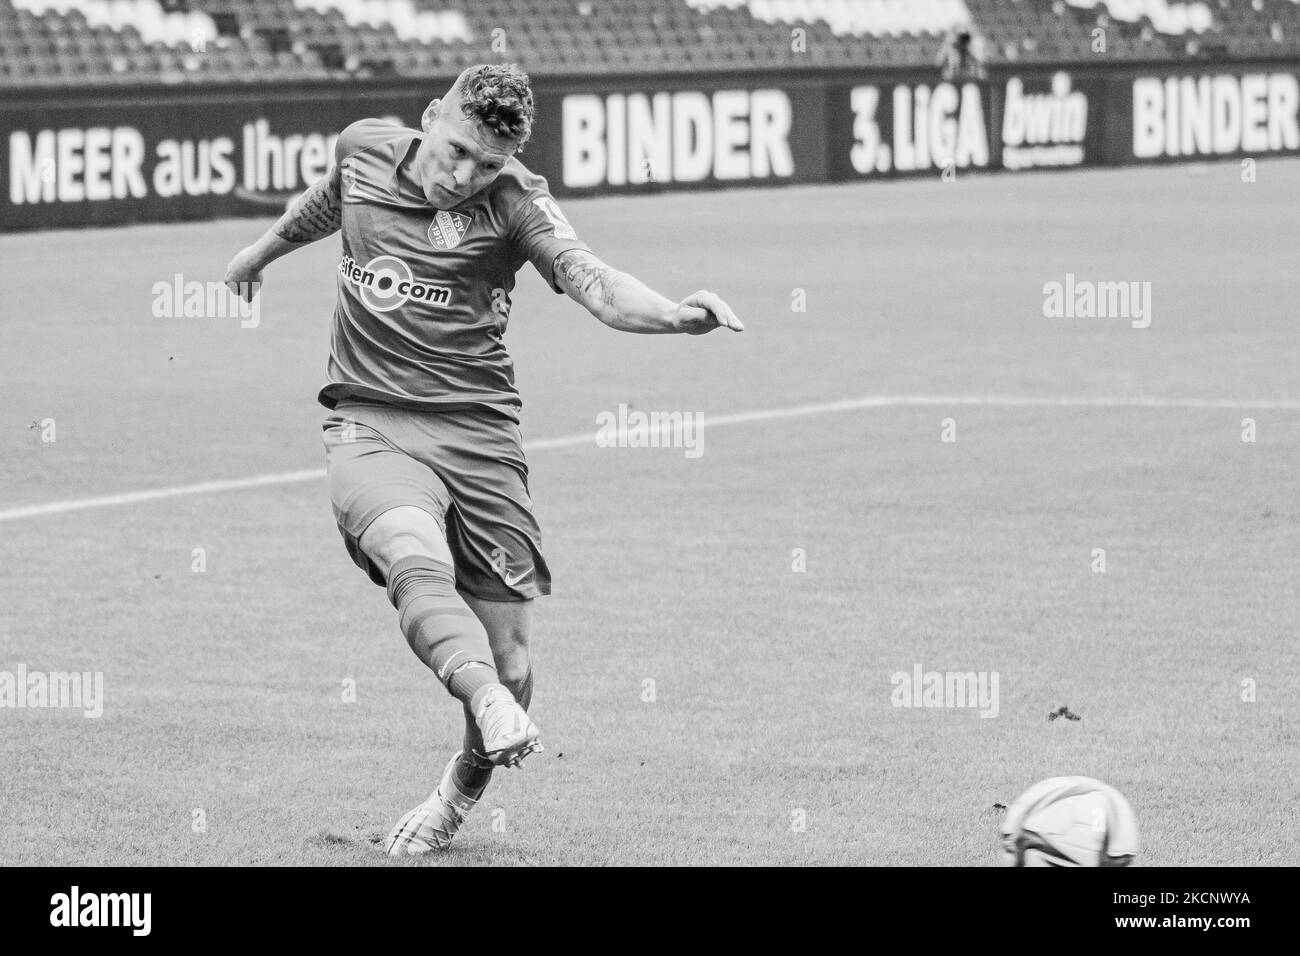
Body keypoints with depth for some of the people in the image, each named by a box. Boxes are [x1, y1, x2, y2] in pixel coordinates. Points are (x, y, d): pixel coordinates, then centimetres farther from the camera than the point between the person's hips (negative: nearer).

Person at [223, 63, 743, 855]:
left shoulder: (515, 201, -5)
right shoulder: (365, 150, 4)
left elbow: (593, 283, -21)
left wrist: (677, 315, -40)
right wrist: (263, 251, 47)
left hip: (479, 433, -1)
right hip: (370, 425, 1)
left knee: (509, 661, -1)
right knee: (416, 558, -34)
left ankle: (463, 792, 27)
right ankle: (491, 707, -52)